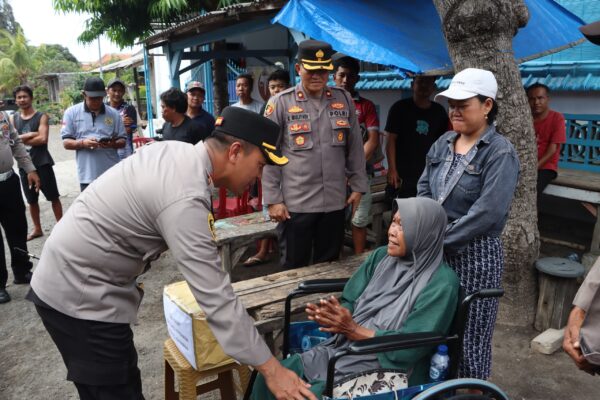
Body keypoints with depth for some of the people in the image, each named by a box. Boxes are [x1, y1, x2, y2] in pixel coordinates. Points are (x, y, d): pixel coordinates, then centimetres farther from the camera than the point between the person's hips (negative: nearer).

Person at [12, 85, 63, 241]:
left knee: (53, 196, 2)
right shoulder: (13, 118, 7)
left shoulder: (41, 116, -3)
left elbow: (43, 139, -15)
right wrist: (31, 135, -14)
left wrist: (20, 140, -8)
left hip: (42, 162, -4)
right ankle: (37, 228, 27)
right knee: (31, 200, 14)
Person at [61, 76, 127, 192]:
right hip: (87, 176, -1)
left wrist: (113, 143, -16)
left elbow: (122, 141, 7)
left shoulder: (113, 114, 6)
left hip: (112, 174, 1)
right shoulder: (72, 113, 3)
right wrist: (82, 143, -18)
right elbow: (66, 143, 2)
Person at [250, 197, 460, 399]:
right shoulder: (381, 256, 4)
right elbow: (350, 303, 6)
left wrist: (353, 330, -23)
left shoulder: (441, 283, -15)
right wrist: (332, 315, -17)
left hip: (385, 370, -6)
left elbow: (409, 348, -19)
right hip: (340, 350, 6)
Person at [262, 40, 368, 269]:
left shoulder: (343, 100, 7)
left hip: (335, 202, 3)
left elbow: (355, 147, 12)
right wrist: (273, 199, -7)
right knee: (295, 268, 9)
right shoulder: (280, 103, -4)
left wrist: (358, 186, 9)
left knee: (329, 266, 16)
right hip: (296, 204, -3)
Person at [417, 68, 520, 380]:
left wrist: (441, 240, -19)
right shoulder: (443, 143, 7)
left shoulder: (500, 153, -13)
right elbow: (424, 187, 10)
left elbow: (488, 212, -22)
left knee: (469, 334, 7)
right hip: (435, 250, 6)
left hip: (475, 255, -6)